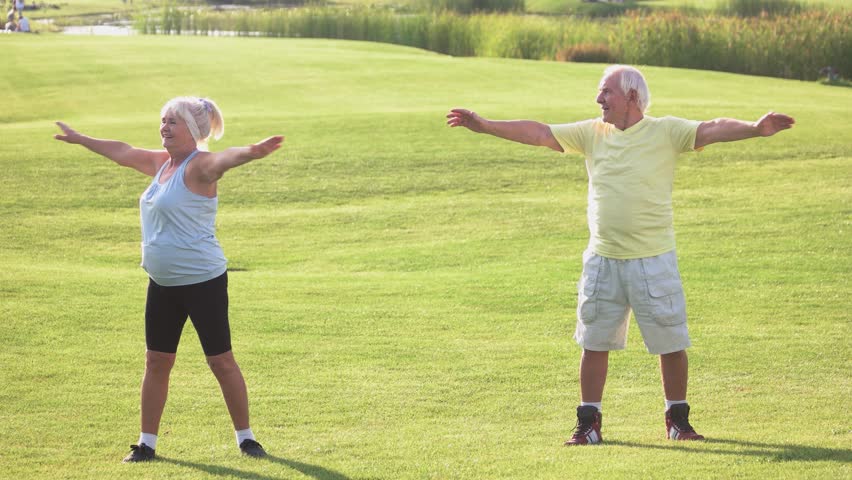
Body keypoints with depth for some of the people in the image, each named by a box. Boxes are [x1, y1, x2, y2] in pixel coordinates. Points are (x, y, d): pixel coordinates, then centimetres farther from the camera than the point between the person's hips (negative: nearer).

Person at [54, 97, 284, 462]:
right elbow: (122, 152, 25)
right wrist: (79, 140, 37)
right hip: (163, 284, 8)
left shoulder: (198, 166, -16)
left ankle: (246, 438, 11)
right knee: (157, 362, 12)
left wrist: (252, 152, -60)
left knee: (222, 361, 0)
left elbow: (223, 159, -38)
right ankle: (147, 443, 21)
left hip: (203, 282, -8)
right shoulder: (161, 163, 9)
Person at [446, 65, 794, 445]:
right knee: (594, 342, 8)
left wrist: (755, 129, -36)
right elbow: (538, 133, 9)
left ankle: (678, 419, 19)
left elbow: (712, 130, -18)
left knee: (671, 343, 3)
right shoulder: (592, 133, 7)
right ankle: (589, 422, 18)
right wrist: (483, 126, 7)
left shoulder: (665, 132, -4)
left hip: (654, 260, -3)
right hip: (602, 258, 4)